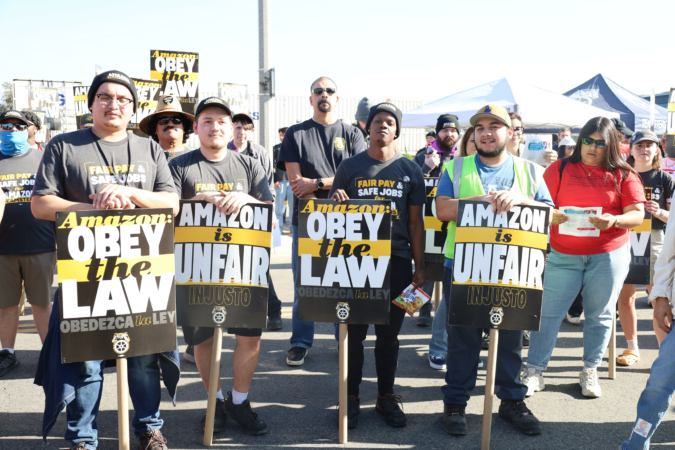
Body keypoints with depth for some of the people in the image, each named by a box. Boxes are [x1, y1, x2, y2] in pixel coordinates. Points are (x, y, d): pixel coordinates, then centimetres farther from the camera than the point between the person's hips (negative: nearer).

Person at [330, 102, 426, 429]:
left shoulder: (410, 171, 7)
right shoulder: (349, 167, 5)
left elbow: (415, 222, 7)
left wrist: (419, 267, 2)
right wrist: (336, 201, -15)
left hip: (396, 260, 1)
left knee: (389, 334, 9)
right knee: (354, 332, 5)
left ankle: (386, 396, 23)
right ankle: (351, 396, 18)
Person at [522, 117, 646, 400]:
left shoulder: (623, 174, 4)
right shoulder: (561, 169, 4)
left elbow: (638, 215, -1)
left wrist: (614, 221, -21)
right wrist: (550, 216, -22)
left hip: (609, 255, 1)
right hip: (564, 256, 0)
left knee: (600, 315, 9)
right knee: (547, 312, -2)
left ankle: (590, 372, 24)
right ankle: (534, 372, 9)